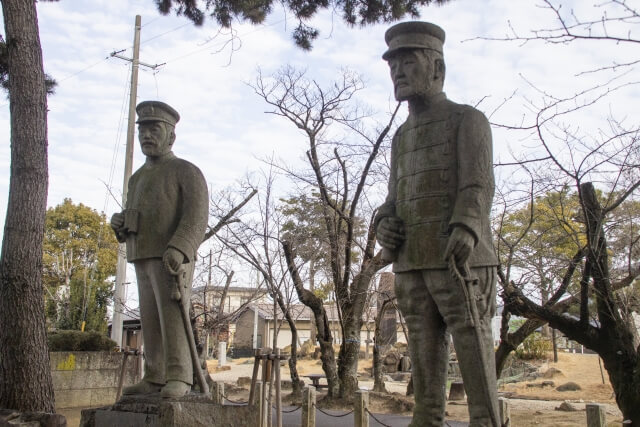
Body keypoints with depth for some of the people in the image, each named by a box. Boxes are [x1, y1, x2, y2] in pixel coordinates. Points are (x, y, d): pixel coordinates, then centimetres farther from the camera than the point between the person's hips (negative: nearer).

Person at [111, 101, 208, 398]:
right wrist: (119, 224, -1)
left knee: (172, 316, -13)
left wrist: (178, 250, -33)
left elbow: (197, 217, -17)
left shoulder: (187, 171, -4)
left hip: (173, 259, -7)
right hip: (145, 259, 8)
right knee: (151, 321, 5)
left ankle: (178, 379, -12)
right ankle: (155, 379, 9)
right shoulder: (138, 178, 20)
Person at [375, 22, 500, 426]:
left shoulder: (469, 120, 0)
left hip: (460, 260, -6)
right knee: (425, 350, 4)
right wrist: (385, 225, -4)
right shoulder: (402, 137, 21)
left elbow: (477, 188, -12)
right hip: (413, 263, 6)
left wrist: (465, 231, -32)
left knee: (473, 350, -6)